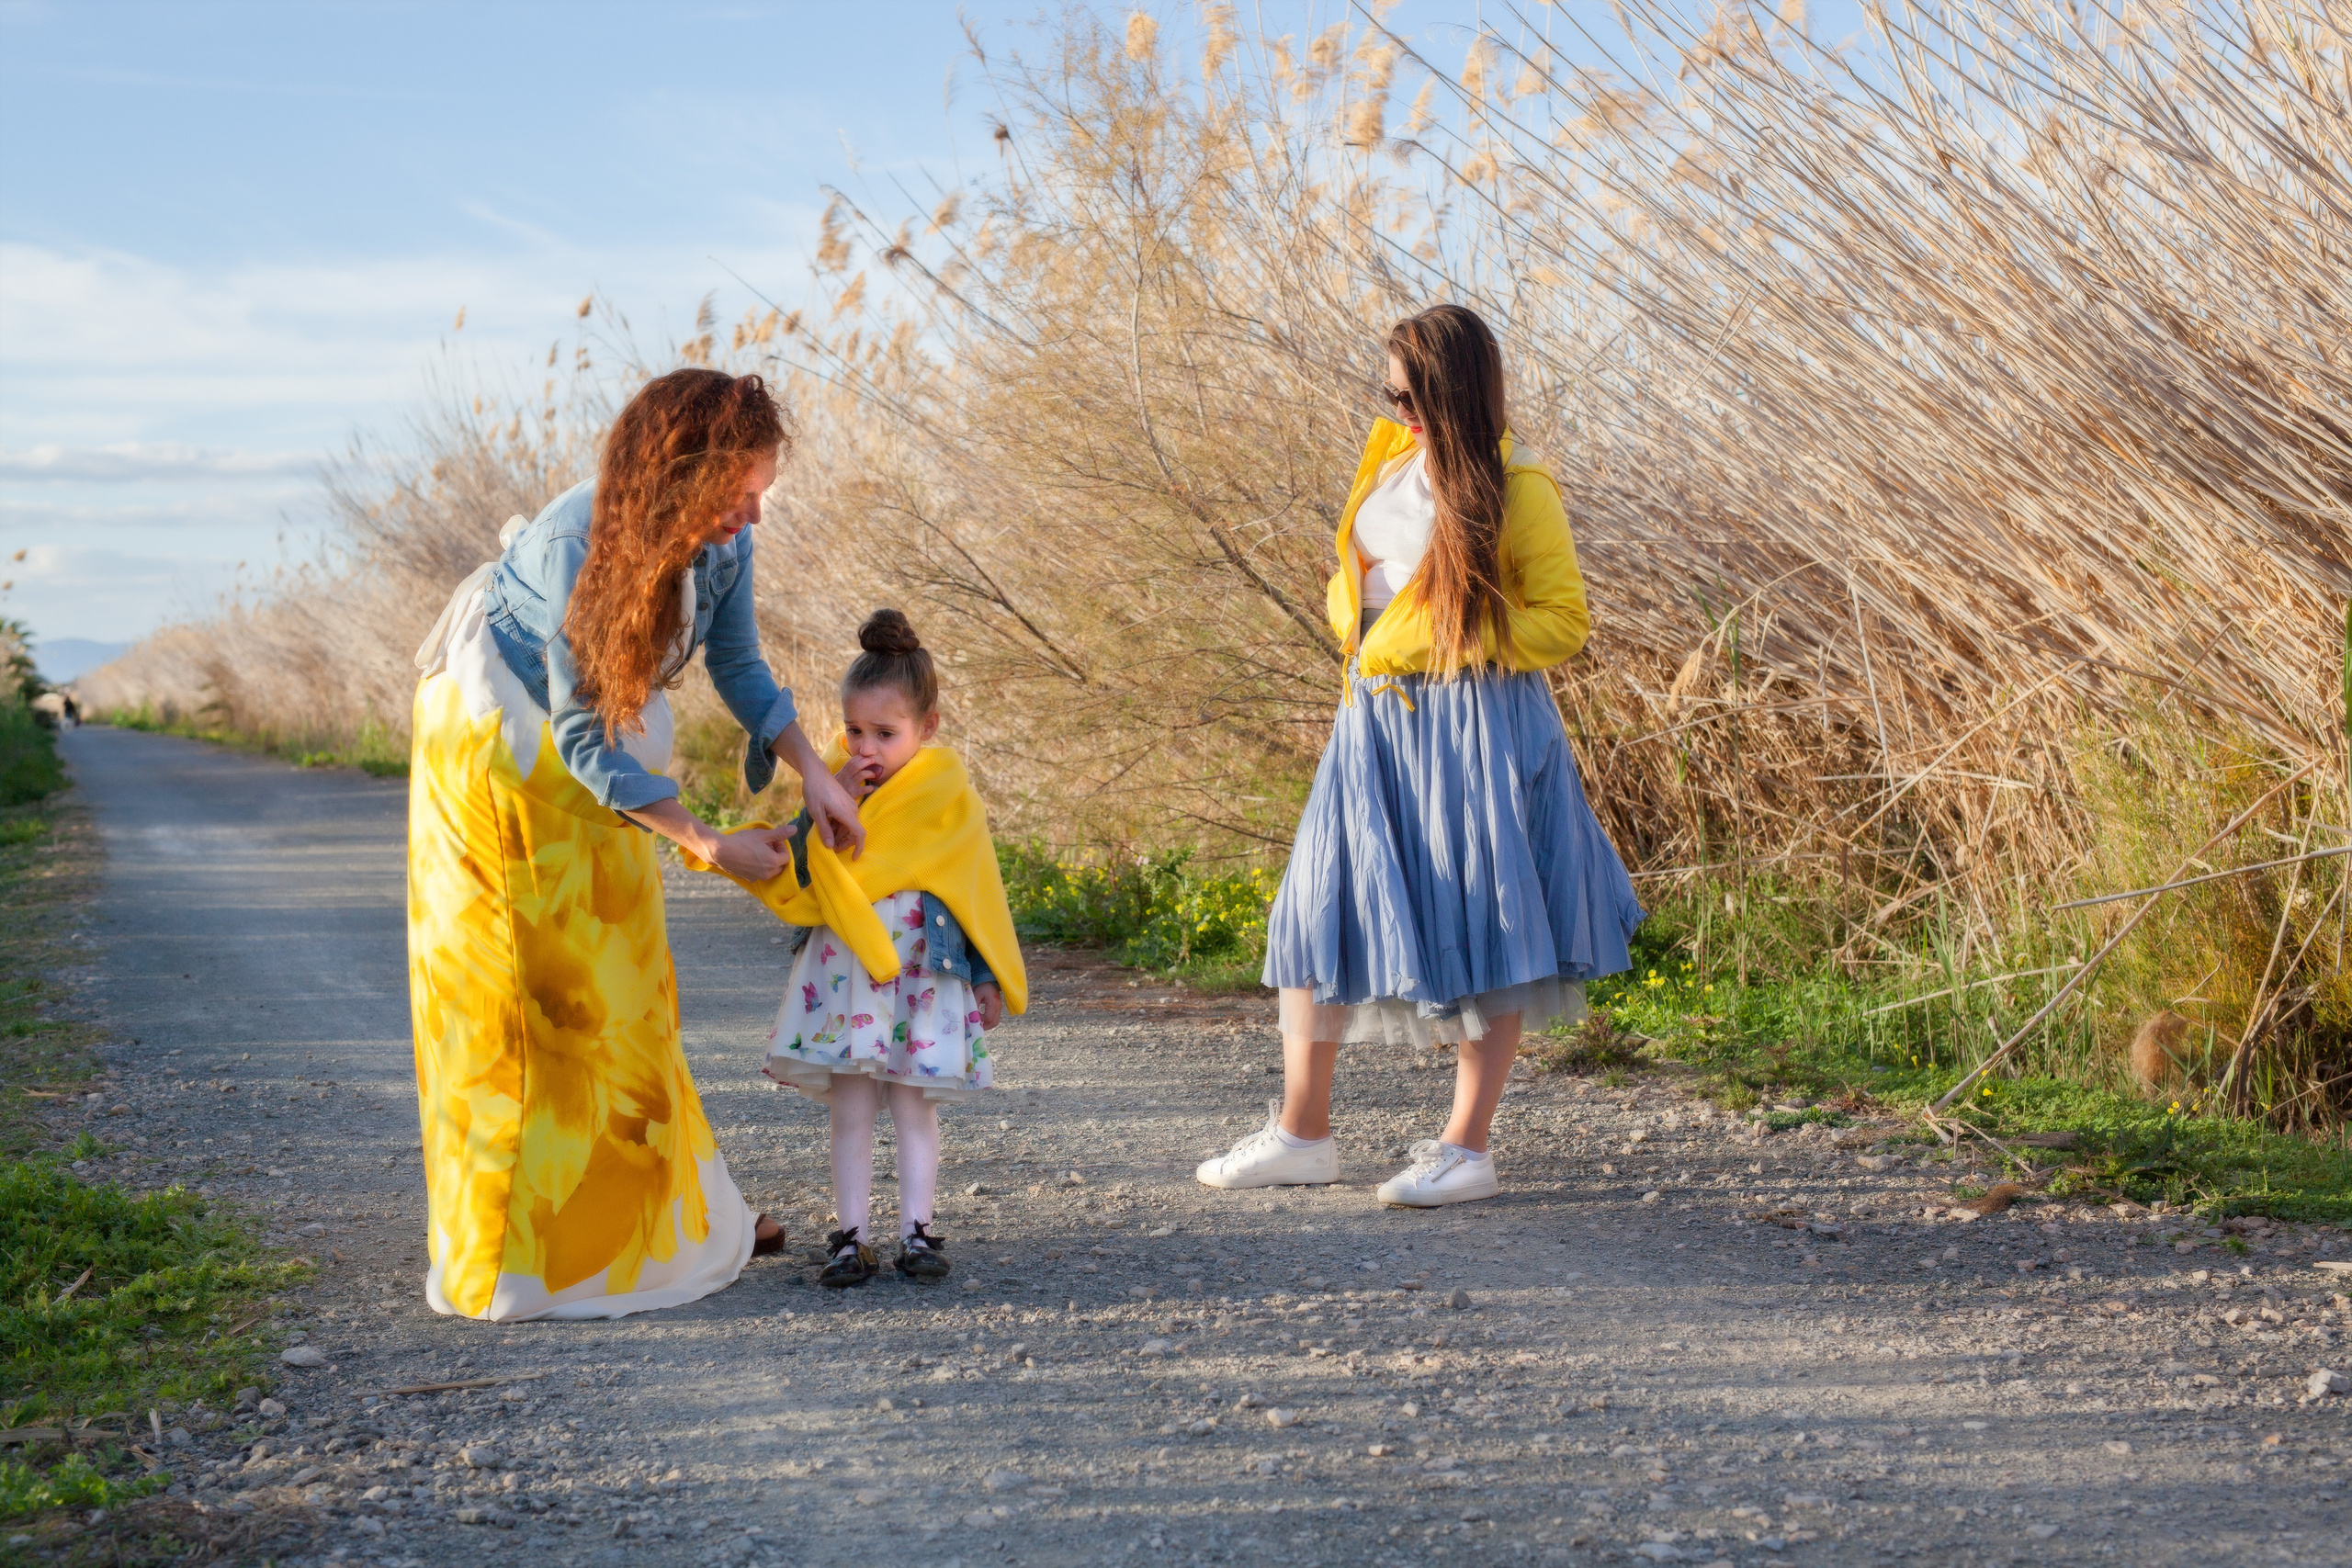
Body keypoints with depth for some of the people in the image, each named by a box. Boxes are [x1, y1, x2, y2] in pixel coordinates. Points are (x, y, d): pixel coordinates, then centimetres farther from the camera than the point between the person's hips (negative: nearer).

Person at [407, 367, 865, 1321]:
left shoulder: (720, 542, -16)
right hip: (500, 739, -6)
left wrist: (814, 774, -10)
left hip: (592, 755, 6)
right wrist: (708, 844, -25)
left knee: (616, 982, 12)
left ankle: (663, 1215, 21)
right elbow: (582, 736, -28)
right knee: (521, 993, -3)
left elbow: (739, 666, 2)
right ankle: (520, 1247, 4)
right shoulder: (575, 548, -35)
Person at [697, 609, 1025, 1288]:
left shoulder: (947, 793, -3)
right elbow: (805, 883, -4)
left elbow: (976, 892, 3)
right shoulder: (836, 783, 5)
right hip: (841, 971, 2)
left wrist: (988, 977, 3)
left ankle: (916, 1228, 7)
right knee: (850, 1107, 1)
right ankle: (852, 1234, 3)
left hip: (922, 973, -2)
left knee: (913, 1103, 3)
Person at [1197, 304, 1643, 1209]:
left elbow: (1564, 622, -9)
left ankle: (1467, 1149, 8)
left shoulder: (1516, 490, -9)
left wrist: (1456, 639, -17)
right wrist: (1358, 625, 5)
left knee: (1483, 931, 1)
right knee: (1321, 907, 6)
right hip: (1377, 719, 7)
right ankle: (1301, 1133, 15)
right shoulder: (1390, 460, 10)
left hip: (1475, 726, -7)